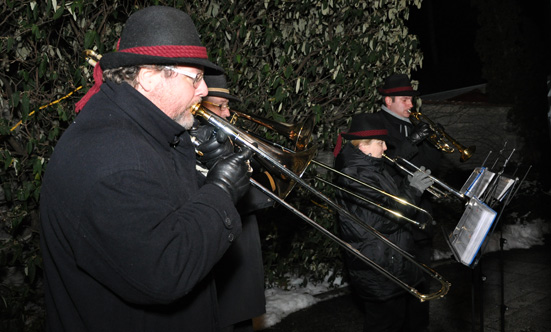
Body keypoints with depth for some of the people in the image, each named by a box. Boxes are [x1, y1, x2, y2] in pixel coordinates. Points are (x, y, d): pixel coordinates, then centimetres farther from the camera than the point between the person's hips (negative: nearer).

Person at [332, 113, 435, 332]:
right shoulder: (355, 178, -24)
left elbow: (392, 200, 17)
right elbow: (388, 217, -28)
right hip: (379, 274, -10)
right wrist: (413, 190, -17)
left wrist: (409, 184, 1)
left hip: (397, 263, 11)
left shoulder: (373, 167, 9)